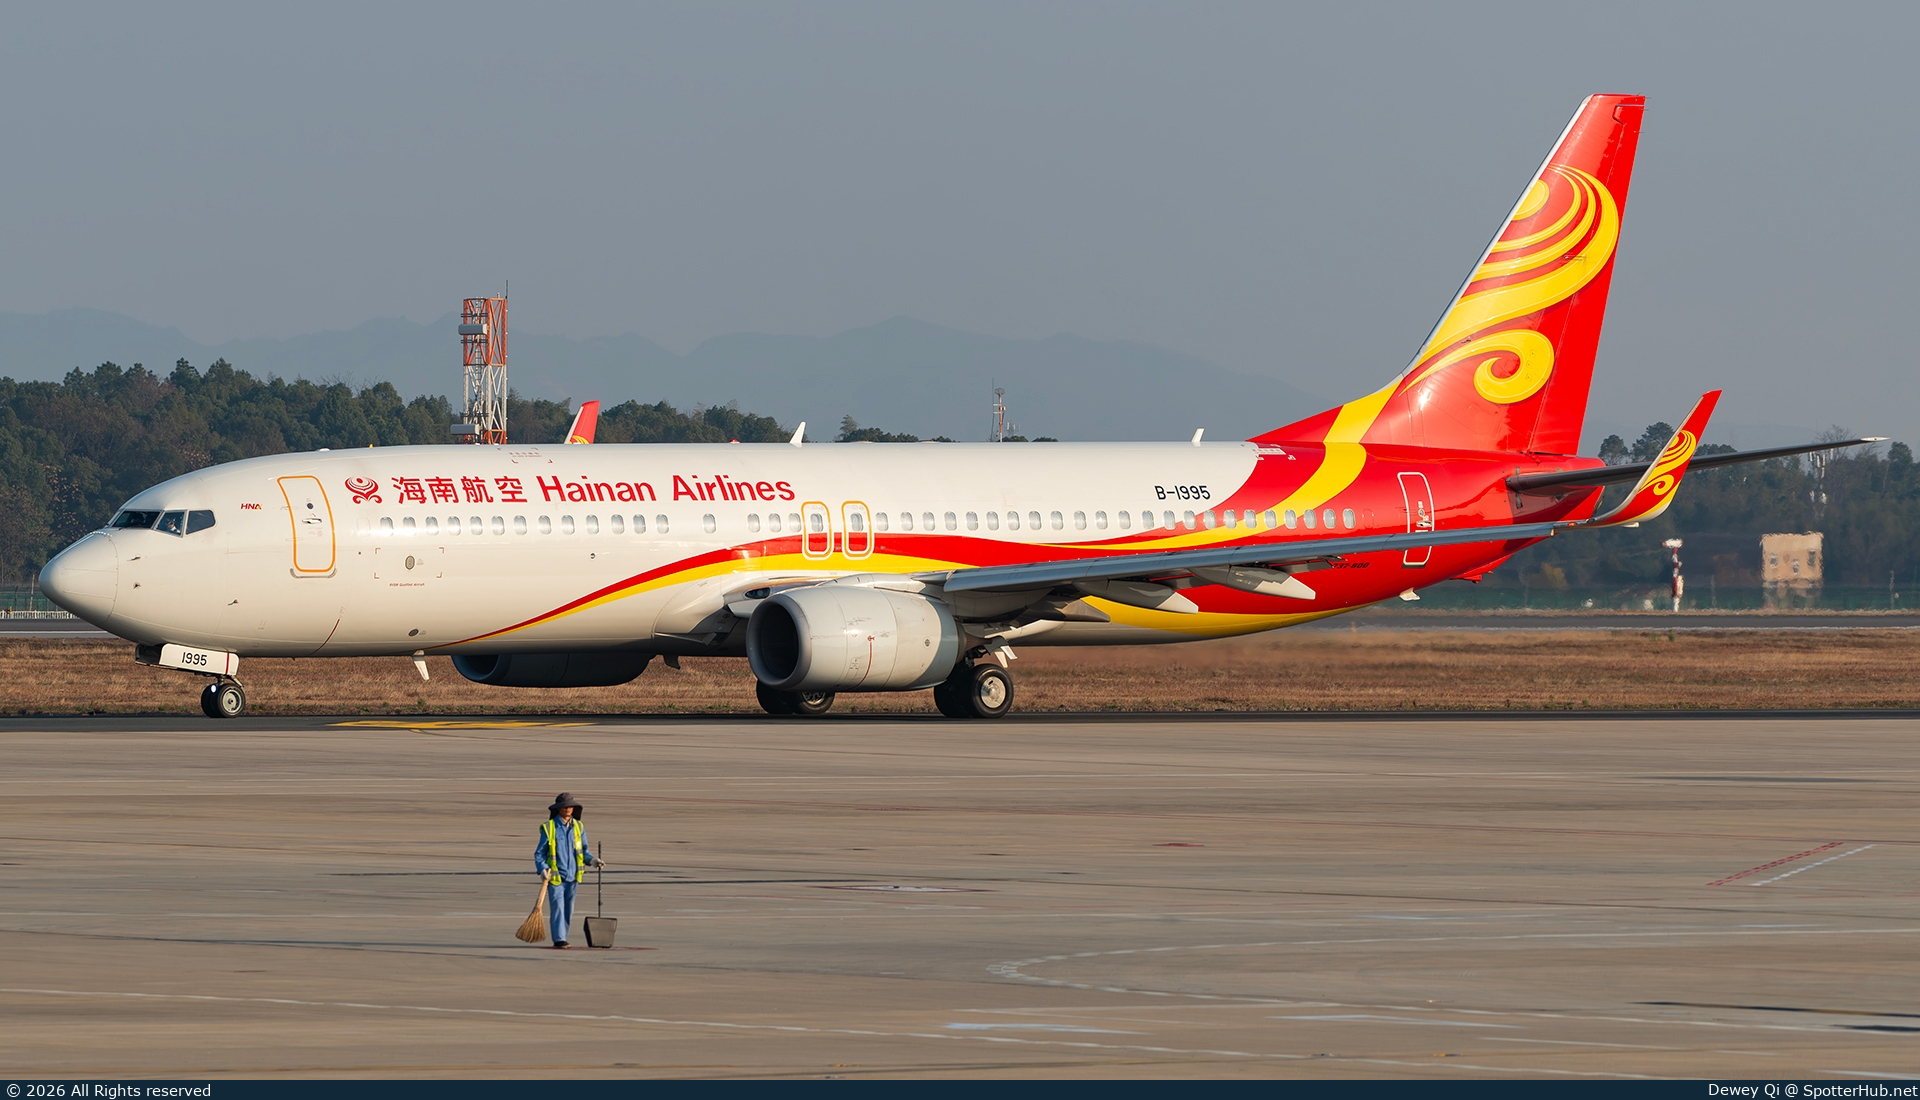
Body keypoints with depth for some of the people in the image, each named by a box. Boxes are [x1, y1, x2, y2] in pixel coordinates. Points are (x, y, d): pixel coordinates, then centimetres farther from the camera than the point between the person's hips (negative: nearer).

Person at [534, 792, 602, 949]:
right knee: (557, 908, -11)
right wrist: (542, 869, -16)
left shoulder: (578, 827, 7)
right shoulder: (549, 828, -5)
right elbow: (539, 853, -1)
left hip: (572, 876, 4)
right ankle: (559, 940, -11)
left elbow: (584, 850, 16)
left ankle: (562, 937, 17)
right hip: (555, 876, -4)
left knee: (568, 910, 8)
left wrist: (591, 860, -4)